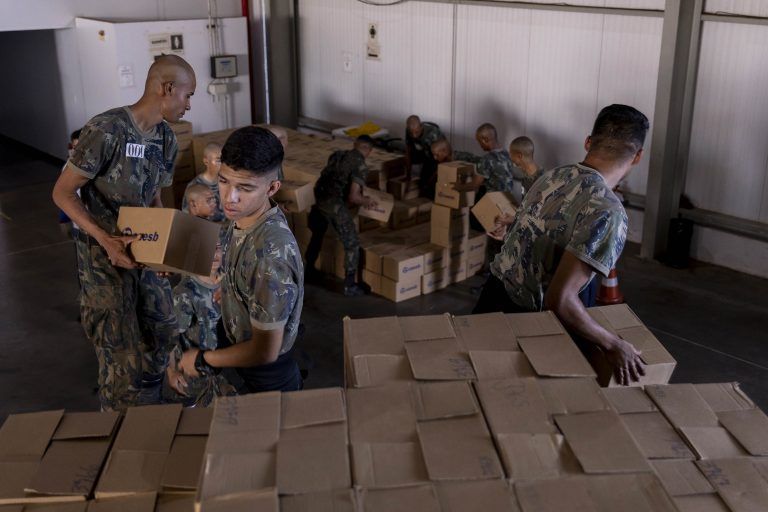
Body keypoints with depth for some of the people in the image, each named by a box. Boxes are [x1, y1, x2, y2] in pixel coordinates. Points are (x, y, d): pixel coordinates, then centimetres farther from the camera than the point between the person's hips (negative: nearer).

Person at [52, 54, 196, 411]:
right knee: (122, 351, 0)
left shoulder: (167, 140, 2)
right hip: (103, 254, -8)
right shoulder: (106, 130, -23)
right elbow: (63, 193, -18)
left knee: (162, 333, 16)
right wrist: (107, 240, -27)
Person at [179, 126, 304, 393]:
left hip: (265, 378, -8)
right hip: (236, 337, 8)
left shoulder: (272, 255, -38)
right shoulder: (244, 217, -12)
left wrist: (203, 361, -18)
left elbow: (265, 351, -29)